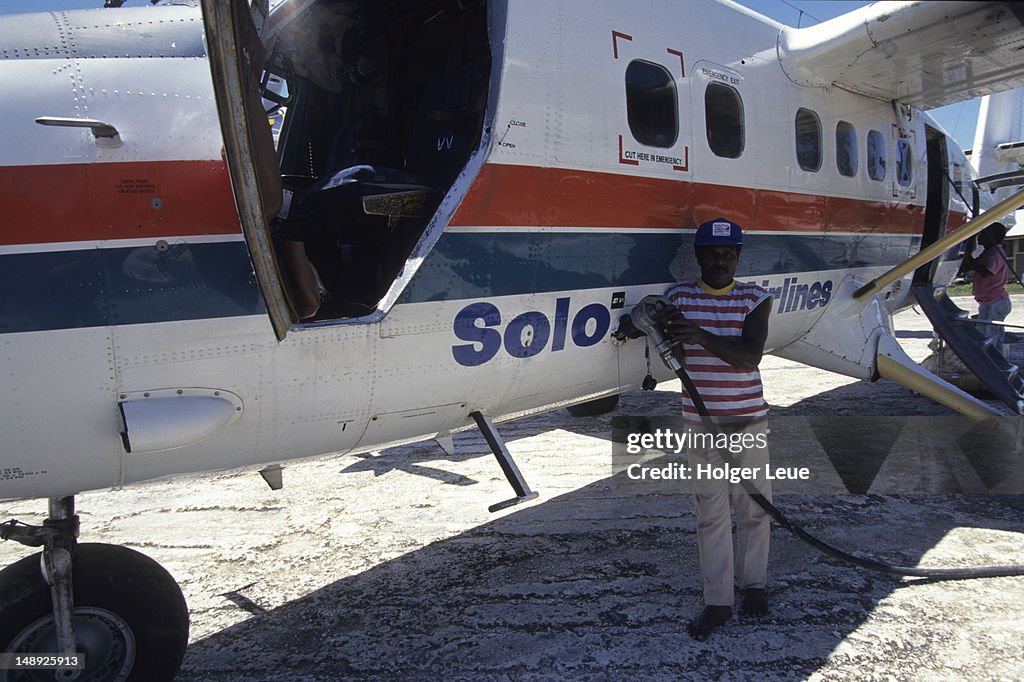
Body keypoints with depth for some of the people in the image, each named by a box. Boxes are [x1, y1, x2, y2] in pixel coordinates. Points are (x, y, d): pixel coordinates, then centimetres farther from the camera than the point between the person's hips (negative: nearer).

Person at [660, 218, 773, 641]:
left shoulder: (754, 299, -1)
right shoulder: (678, 298, 2)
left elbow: (749, 356, -17)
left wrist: (702, 336, -32)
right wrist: (667, 334, -25)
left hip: (748, 422, 0)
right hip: (700, 424, 0)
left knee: (753, 508, 11)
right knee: (711, 512, 3)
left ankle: (753, 583, 32)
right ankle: (718, 600, 14)